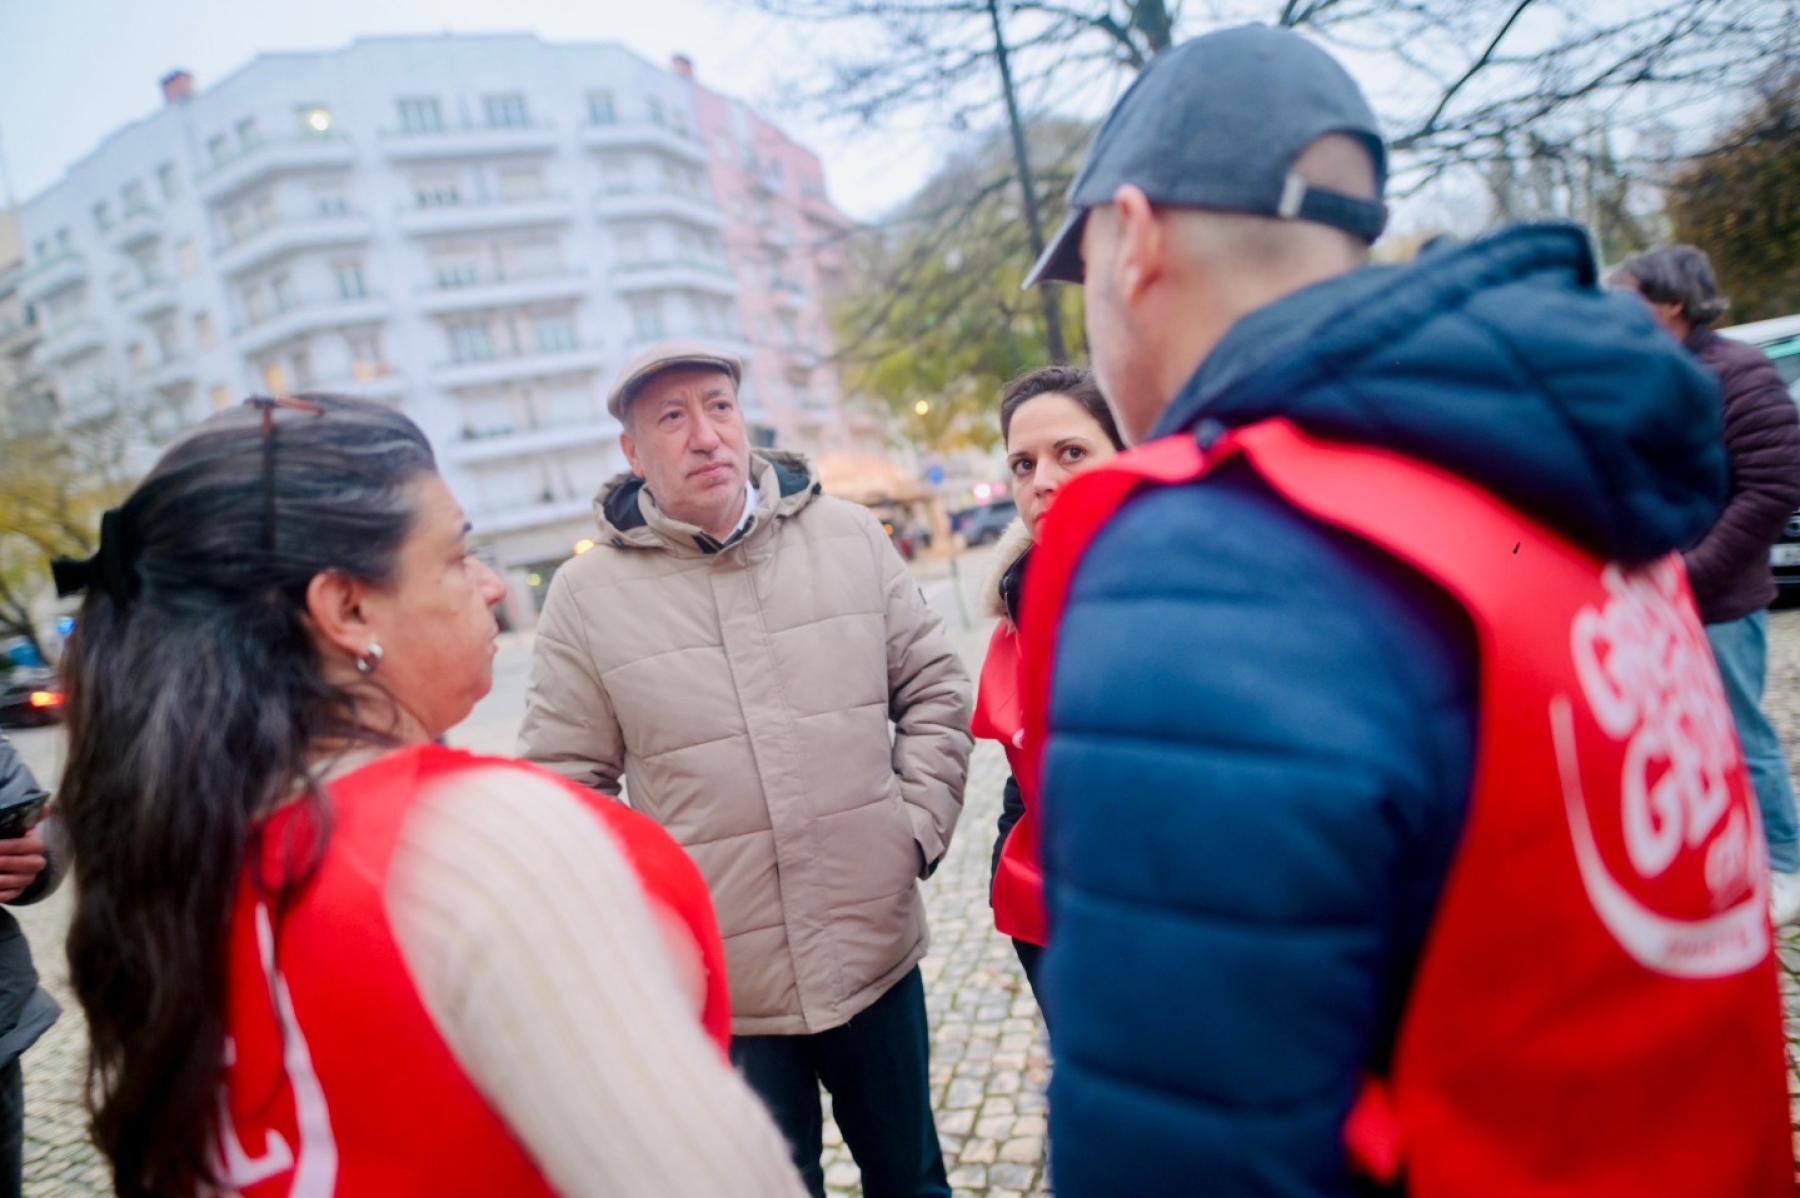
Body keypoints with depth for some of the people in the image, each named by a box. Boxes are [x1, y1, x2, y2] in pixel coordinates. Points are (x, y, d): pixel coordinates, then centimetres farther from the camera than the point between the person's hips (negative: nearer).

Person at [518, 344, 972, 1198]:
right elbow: (566, 779, -3)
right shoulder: (587, 593, -7)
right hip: (720, 989, -2)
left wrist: (920, 822, -3)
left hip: (877, 952, 2)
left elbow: (935, 690, 6)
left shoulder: (850, 537, -1)